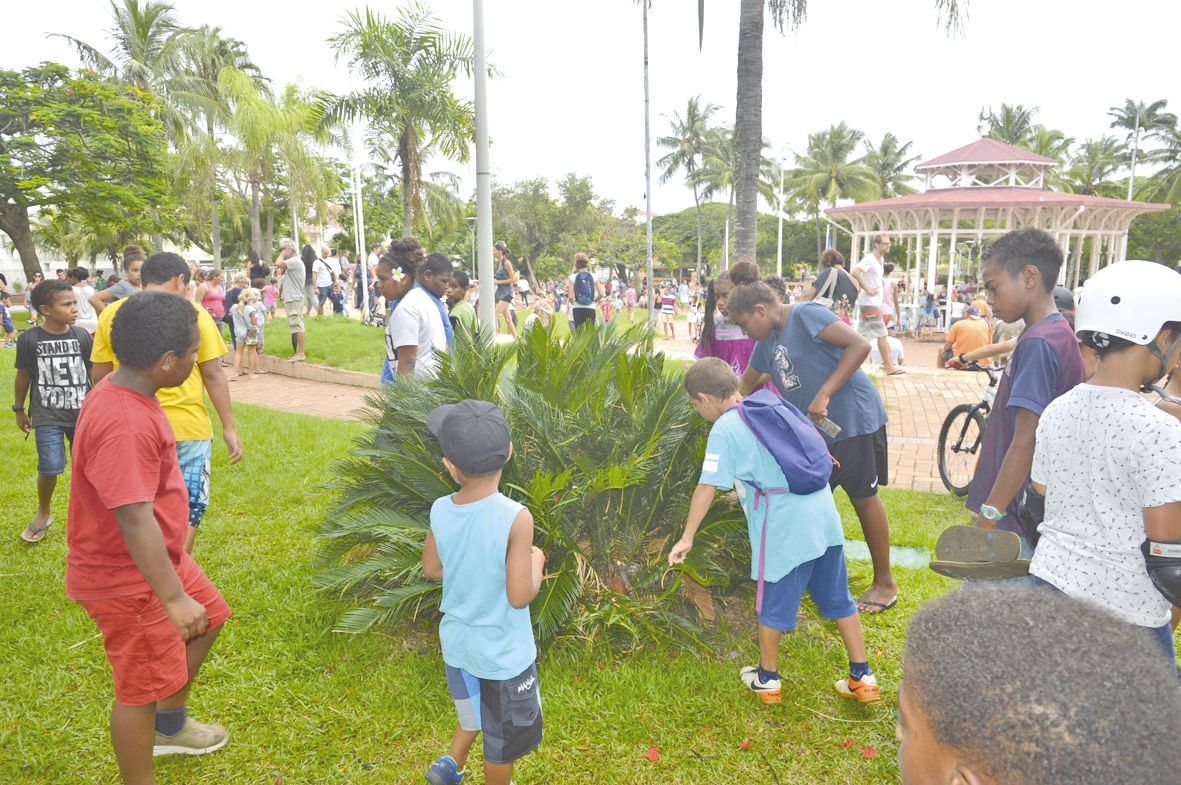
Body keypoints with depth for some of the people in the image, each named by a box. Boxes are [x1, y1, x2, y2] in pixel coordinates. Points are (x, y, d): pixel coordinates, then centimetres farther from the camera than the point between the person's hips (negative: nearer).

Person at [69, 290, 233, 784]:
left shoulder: (127, 392, -1)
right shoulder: (123, 425, -33)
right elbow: (135, 521, -35)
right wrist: (174, 598, -31)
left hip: (162, 556, 10)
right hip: (128, 579, -10)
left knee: (207, 619, 25)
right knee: (143, 687, 6)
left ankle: (170, 725, 46)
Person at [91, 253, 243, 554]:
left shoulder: (111, 313, 3)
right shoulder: (191, 312, -6)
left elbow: (99, 376, 6)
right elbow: (213, 375, -7)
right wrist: (229, 428, -2)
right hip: (187, 428, -3)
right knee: (188, 509, 10)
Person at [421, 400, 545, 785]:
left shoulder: (440, 510, -15)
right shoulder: (516, 518, -30)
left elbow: (431, 569, 1)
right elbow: (520, 596, -25)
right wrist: (536, 561, -7)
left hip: (457, 643, 4)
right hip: (503, 653, -4)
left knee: (478, 713, 34)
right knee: (503, 739, 22)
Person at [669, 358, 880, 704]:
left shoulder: (724, 429, -8)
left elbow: (708, 486, -14)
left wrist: (687, 537, -10)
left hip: (785, 529, -7)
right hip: (825, 516, 7)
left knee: (773, 605, 11)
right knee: (838, 598, 18)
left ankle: (767, 678, 29)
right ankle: (863, 678, 27)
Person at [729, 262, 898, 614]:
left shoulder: (805, 314, -16)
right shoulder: (768, 339, 10)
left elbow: (859, 345, -24)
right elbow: (746, 383, 23)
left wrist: (824, 394, -27)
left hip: (852, 418, -8)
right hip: (813, 428, 8)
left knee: (864, 499, 4)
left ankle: (885, 583, 20)